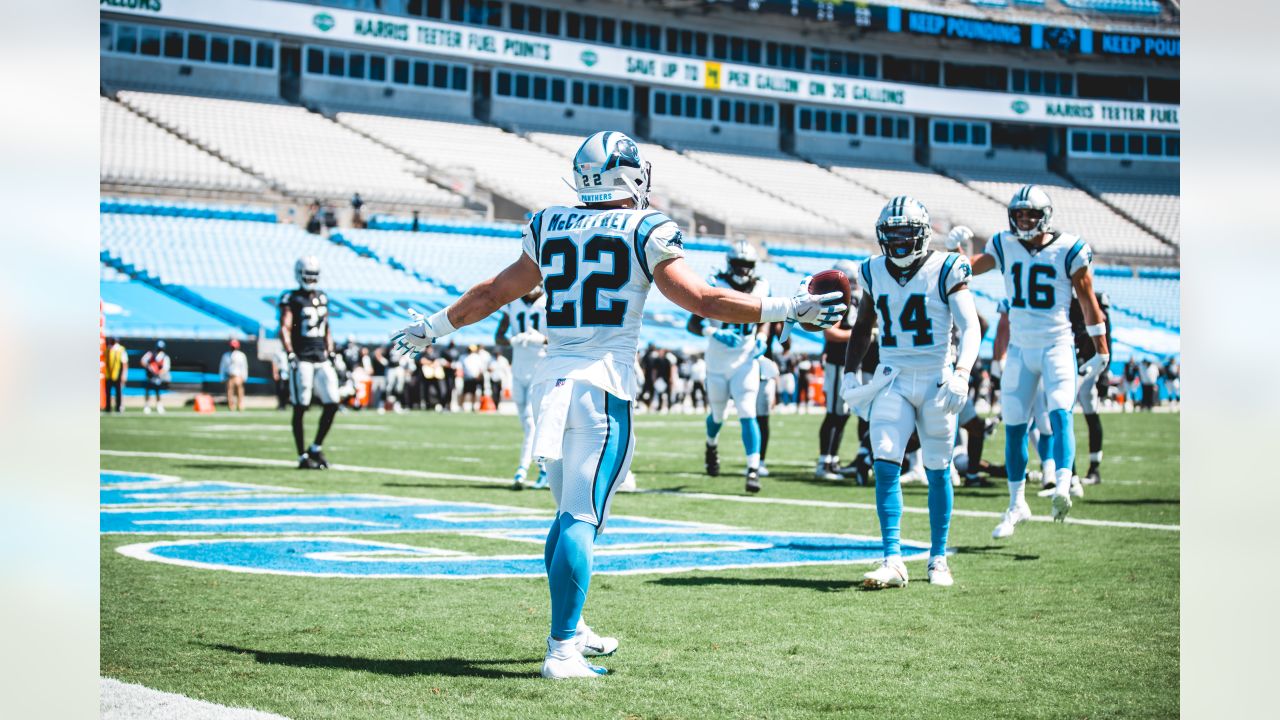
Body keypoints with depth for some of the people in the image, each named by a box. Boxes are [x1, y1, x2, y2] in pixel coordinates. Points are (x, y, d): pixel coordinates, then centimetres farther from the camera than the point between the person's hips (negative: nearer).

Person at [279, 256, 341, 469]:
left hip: (321, 358, 6)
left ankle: (316, 448, 14)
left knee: (332, 404, -1)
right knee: (300, 408, -2)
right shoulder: (291, 299, -5)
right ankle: (303, 457, 2)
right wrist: (290, 354, -23)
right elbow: (284, 329, -12)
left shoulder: (322, 299, 15)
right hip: (302, 359, -6)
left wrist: (331, 353, 15)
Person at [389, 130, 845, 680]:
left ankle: (570, 629, 30)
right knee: (582, 519, -8)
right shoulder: (645, 233, -2)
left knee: (570, 513, 18)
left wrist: (435, 327, 36)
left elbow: (491, 293, 21)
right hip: (606, 383, -5)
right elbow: (703, 300, -5)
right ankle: (562, 651, -12)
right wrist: (787, 309, 1)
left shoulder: (549, 228, 12)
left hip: (553, 379, 5)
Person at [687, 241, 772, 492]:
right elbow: (693, 324, -13)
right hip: (718, 363, -1)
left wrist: (761, 338, -3)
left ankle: (753, 469, -15)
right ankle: (712, 445, 48)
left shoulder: (760, 288, -1)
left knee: (747, 414, -14)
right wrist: (716, 334, -29)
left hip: (746, 361, 1)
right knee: (717, 415, 15)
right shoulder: (715, 287, -12)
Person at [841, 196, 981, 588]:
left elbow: (970, 328, -15)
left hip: (936, 380, -3)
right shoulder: (874, 273, 4)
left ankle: (938, 559, 19)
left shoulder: (945, 270, -9)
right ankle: (892, 561, -11)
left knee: (938, 472, 6)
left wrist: (961, 374, -30)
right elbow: (862, 327, 19)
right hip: (892, 380, 3)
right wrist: (851, 374, 10)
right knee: (885, 466, -11)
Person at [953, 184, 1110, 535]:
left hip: (1057, 346, -4)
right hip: (1021, 349, 4)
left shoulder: (1068, 250, -6)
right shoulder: (1005, 246, 4)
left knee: (1060, 414, -23)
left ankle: (1062, 489, -35)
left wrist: (1102, 349, -2)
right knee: (1014, 426, 6)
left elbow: (1088, 300, -2)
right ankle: (1016, 504, 18)